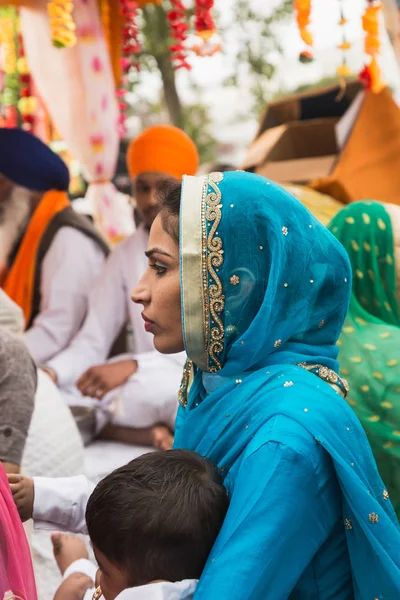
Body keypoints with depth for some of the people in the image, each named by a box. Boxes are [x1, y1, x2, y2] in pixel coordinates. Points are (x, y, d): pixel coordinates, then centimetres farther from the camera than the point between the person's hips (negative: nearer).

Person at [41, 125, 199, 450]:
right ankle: (145, 434, -22)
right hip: (145, 385, 6)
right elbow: (92, 343, 8)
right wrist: (50, 373, -14)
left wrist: (132, 366, -27)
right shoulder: (126, 254, 11)